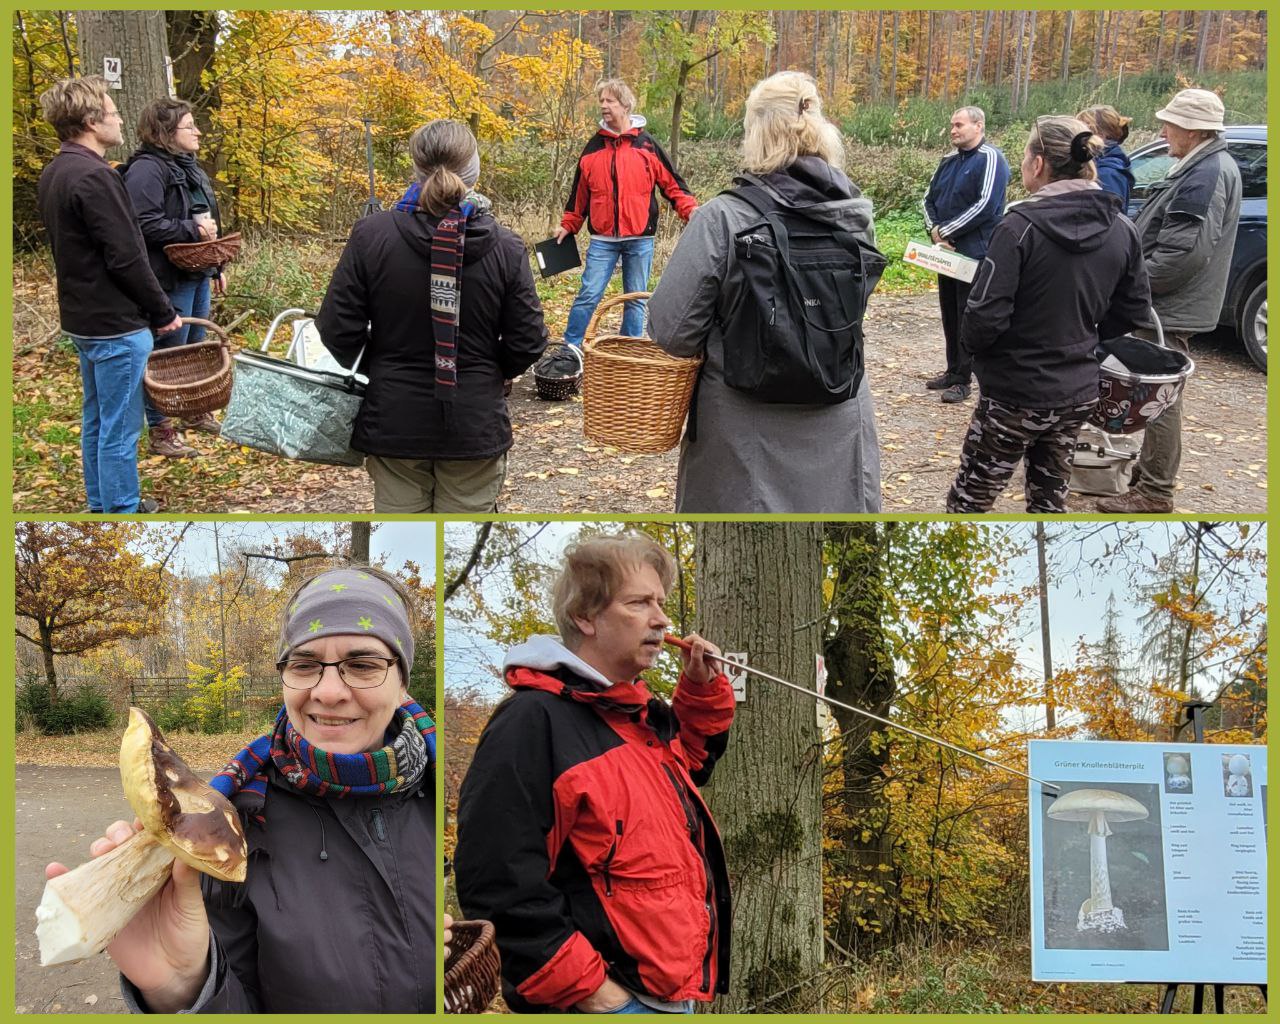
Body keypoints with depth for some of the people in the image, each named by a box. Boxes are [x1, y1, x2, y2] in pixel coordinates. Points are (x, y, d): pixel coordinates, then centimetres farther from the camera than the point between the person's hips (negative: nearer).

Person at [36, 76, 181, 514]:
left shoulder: (53, 174, 9)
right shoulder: (94, 177, -21)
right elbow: (126, 259, -22)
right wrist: (163, 313, -10)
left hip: (82, 318, 10)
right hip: (116, 323, -10)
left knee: (96, 420, 18)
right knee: (119, 428, -1)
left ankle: (101, 503, 29)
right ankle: (122, 509, 6)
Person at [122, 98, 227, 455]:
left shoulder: (189, 167, 16)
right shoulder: (147, 170, -16)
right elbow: (145, 224, -26)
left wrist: (217, 266, 22)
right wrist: (191, 229, -22)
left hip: (198, 274, 10)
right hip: (170, 278, -10)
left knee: (196, 347, 19)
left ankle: (197, 413, 34)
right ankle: (159, 432, 5)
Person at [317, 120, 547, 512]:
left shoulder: (371, 237, -10)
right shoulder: (504, 247, -9)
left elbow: (338, 332, -8)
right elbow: (527, 343, -4)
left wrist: (376, 373, 11)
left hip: (393, 420, 0)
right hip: (475, 425, 0)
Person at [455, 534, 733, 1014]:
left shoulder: (644, 714, 11)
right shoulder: (533, 721, -17)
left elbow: (690, 761, 32)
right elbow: (497, 882, -23)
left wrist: (702, 688, 14)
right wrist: (583, 989, -20)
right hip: (612, 997, -9)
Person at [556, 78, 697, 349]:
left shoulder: (646, 145, 0)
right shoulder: (593, 148, 6)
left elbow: (672, 184, 1)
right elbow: (580, 193, 15)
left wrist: (690, 210, -12)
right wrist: (568, 226, 12)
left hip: (639, 239, -1)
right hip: (602, 240, 1)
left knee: (636, 301, 7)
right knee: (588, 296, -3)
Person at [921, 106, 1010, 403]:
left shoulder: (990, 159, -11)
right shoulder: (949, 161, 13)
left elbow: (985, 206, -20)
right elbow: (930, 198, 16)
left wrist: (946, 231, -16)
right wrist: (934, 229, -4)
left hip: (974, 253, -8)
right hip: (946, 252, 8)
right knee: (949, 313, 13)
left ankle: (962, 379, 2)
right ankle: (953, 370, 23)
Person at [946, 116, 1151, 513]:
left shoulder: (1021, 225, -20)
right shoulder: (1121, 230, -2)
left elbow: (987, 314, -22)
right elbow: (1134, 311, 7)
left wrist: (970, 346, -1)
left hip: (1015, 394, -6)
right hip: (1078, 392, 6)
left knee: (968, 503, 7)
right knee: (1050, 501, 20)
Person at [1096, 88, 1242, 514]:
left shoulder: (1207, 176, -21)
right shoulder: (1202, 168, 12)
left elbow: (1184, 253, -26)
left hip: (1172, 309, -10)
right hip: (1171, 305, 10)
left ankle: (1155, 493, 4)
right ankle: (1148, 474, 30)